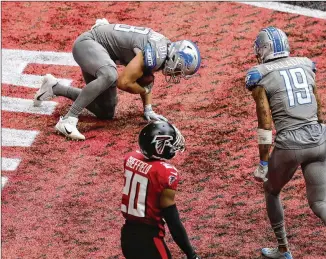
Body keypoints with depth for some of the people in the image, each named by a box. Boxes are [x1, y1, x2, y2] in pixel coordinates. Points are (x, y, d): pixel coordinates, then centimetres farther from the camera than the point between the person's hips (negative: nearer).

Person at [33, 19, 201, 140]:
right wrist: (145, 89, -9)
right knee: (109, 76, -41)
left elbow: (145, 78, 14)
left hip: (99, 51, 10)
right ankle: (68, 120, -36)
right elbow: (123, 82, -29)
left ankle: (54, 87, 23)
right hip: (88, 42, -10)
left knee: (106, 113, 11)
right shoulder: (155, 55, -30)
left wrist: (148, 110, 8)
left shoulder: (166, 48, 0)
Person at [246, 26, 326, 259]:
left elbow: (265, 124, -7)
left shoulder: (260, 76, -2)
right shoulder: (306, 65, 12)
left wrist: (263, 164, -2)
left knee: (271, 191, 25)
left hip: (289, 144, -4)